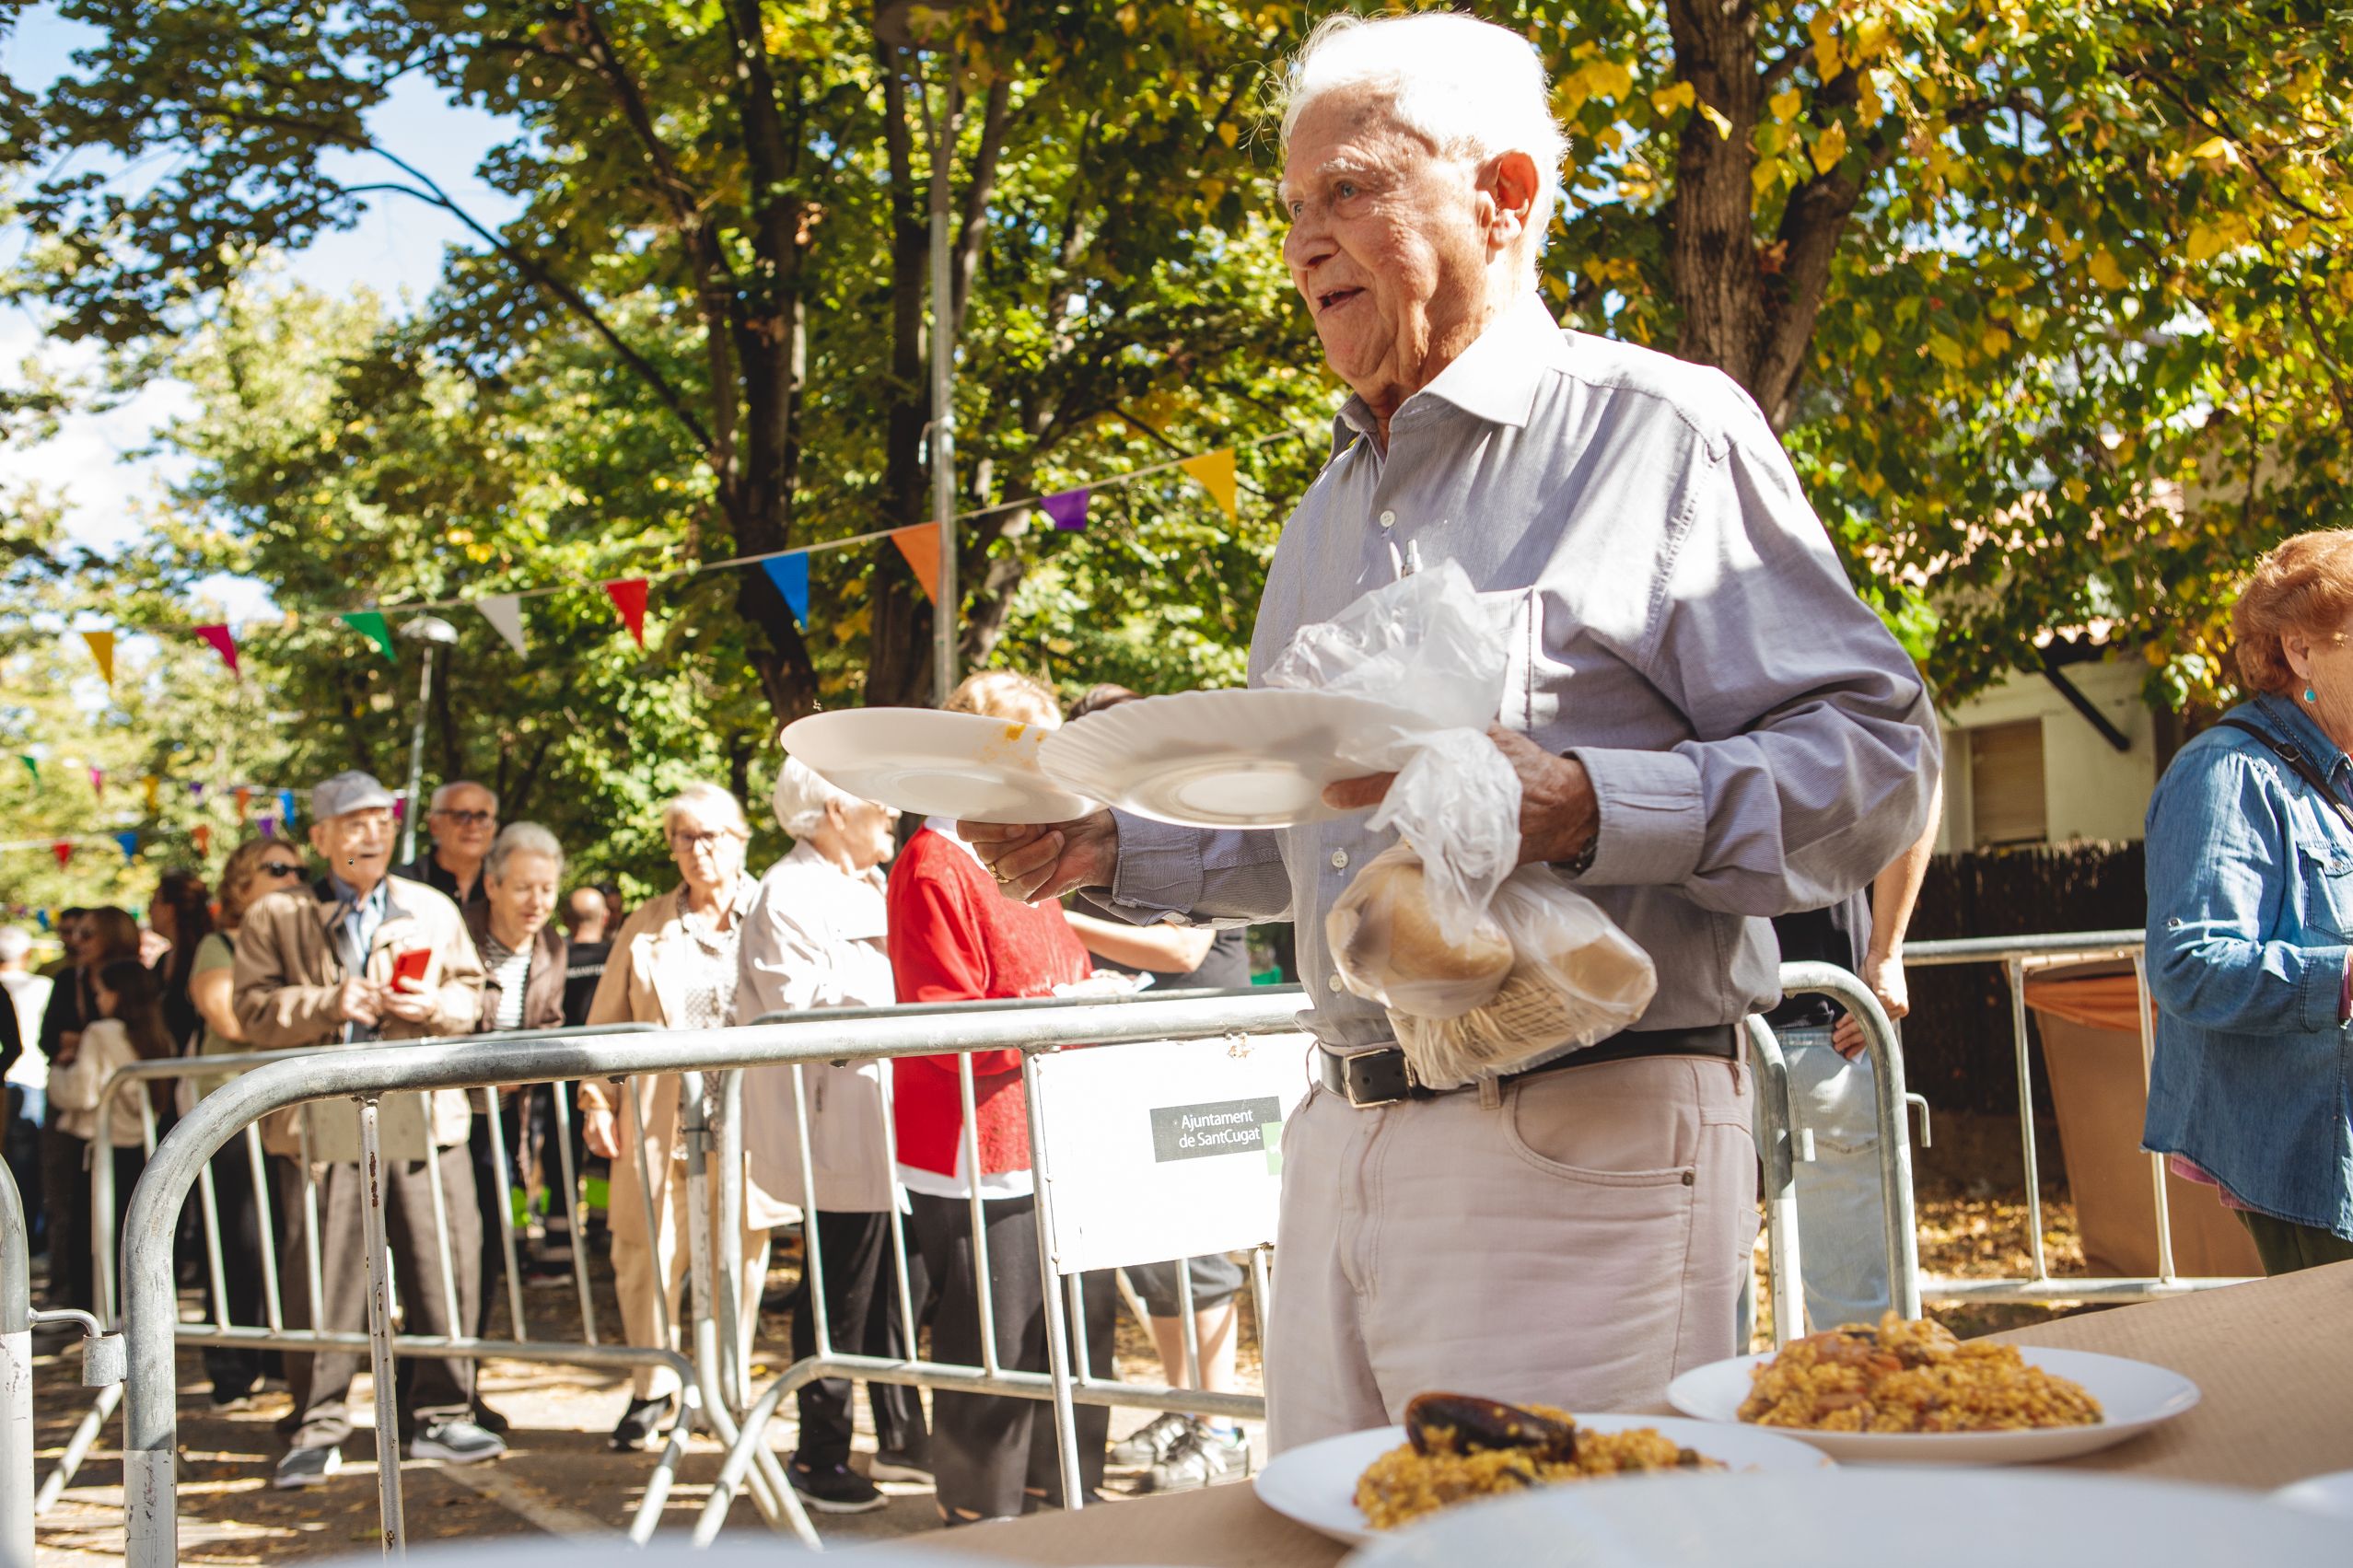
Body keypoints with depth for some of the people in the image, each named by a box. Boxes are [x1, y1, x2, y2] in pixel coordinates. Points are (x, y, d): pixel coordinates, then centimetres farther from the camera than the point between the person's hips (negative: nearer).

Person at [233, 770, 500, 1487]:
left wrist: (434, 1005, -8)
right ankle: (318, 1428, 9)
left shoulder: (434, 910, 17)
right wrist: (329, 1003, -15)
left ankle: (438, 1414, 11)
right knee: (321, 1276, -2)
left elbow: (471, 995, 14)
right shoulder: (275, 917, 8)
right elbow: (254, 1010, 0)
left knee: (444, 1267, 0)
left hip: (425, 1113, 2)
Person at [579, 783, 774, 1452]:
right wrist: (598, 1099, 6)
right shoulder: (646, 928, 13)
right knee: (646, 1256, 0)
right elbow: (607, 1023, 16)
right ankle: (653, 1389, 20)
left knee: (739, 1260, 4)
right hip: (661, 1119, 2)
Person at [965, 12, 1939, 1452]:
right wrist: (1111, 848, 11)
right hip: (1343, 1142, 7)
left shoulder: (1662, 429, -5)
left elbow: (1875, 761, -12)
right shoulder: (1334, 508, 19)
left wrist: (1577, 807, -25)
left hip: (1583, 1153, -7)